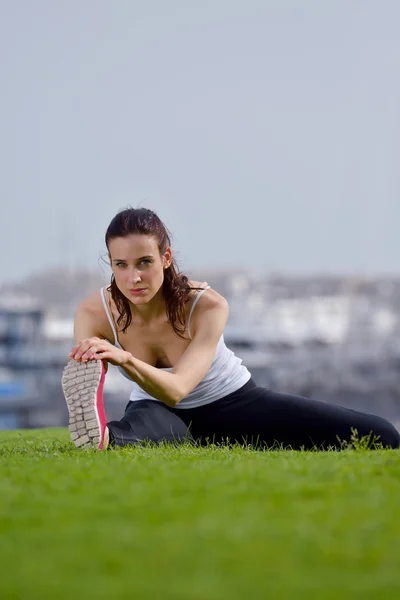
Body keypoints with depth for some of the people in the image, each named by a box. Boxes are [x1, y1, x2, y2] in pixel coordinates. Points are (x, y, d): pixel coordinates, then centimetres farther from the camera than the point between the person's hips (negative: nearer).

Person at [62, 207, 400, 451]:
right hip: (161, 413, -1)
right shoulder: (94, 314, -22)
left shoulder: (208, 306, -28)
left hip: (234, 406, 1)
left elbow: (175, 390, -42)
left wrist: (125, 359, -63)